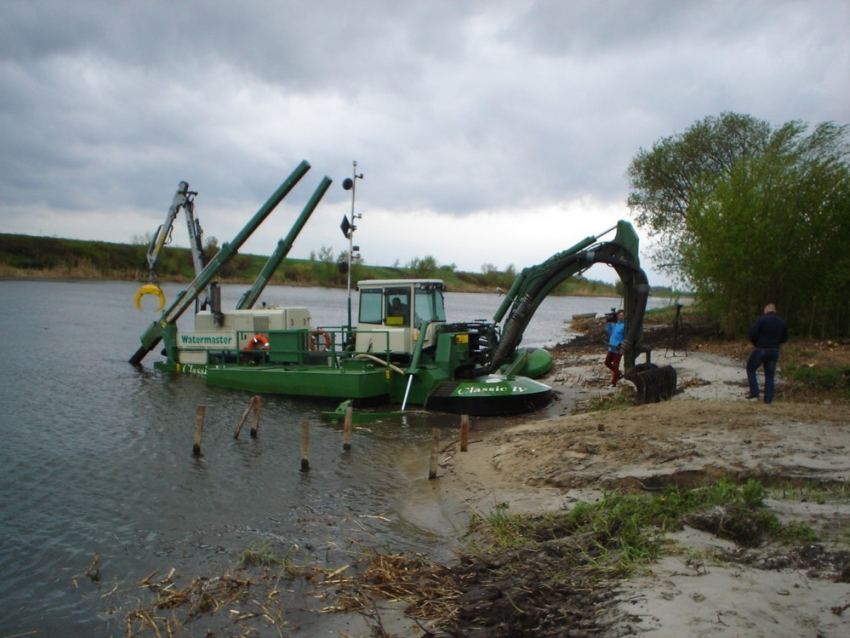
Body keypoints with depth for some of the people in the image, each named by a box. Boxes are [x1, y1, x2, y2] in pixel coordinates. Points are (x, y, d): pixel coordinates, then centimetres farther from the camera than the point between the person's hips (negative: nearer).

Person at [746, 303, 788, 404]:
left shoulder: (762, 319, -12)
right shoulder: (781, 322, 7)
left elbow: (752, 334, -16)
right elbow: (784, 338, 14)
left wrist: (755, 343, 1)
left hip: (760, 350, -5)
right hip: (774, 351, 5)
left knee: (751, 369, 12)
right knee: (770, 375, 10)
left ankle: (754, 392, 1)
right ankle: (768, 398, 8)